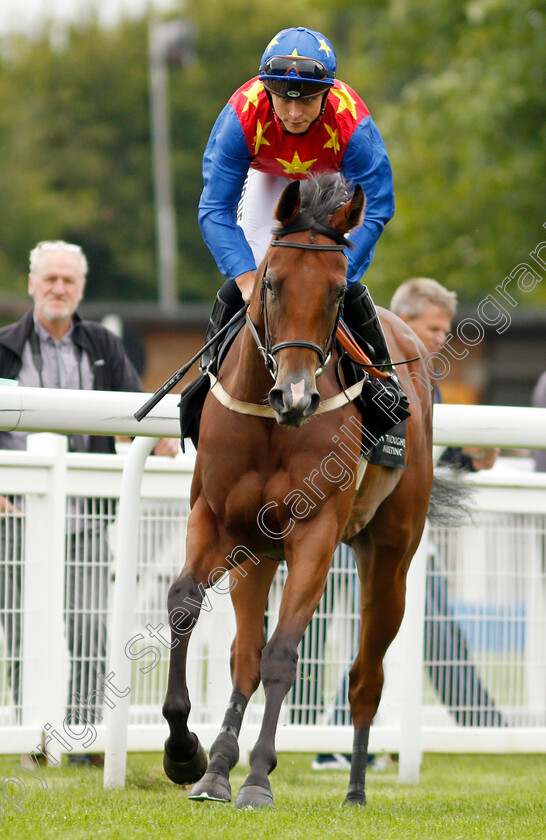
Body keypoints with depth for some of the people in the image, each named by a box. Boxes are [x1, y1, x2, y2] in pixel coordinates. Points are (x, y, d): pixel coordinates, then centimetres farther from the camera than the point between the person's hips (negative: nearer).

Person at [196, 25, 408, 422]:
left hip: (333, 180, -1)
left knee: (344, 282, -12)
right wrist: (248, 281, -44)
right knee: (245, 277, -10)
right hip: (267, 177, 1)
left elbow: (375, 210, -34)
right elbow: (216, 210, -35)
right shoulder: (243, 117, -40)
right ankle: (211, 367, 13)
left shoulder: (352, 124, -41)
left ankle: (383, 373, 11)